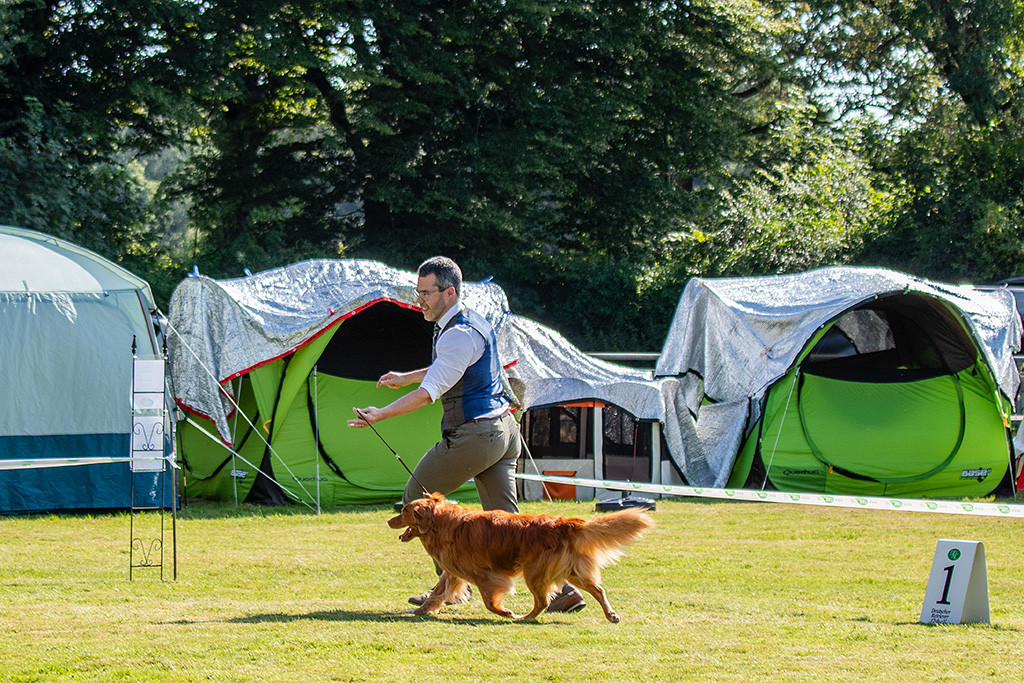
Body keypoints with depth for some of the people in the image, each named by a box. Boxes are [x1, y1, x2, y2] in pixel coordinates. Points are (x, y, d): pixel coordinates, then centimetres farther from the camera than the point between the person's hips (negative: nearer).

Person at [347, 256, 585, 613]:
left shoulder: (460, 335, -17)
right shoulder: (474, 321, 15)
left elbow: (430, 392, -22)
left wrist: (380, 415, -20)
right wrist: (404, 379, 40)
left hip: (473, 434, -10)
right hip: (503, 428, 10)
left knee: (417, 500, 6)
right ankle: (563, 589, -3)